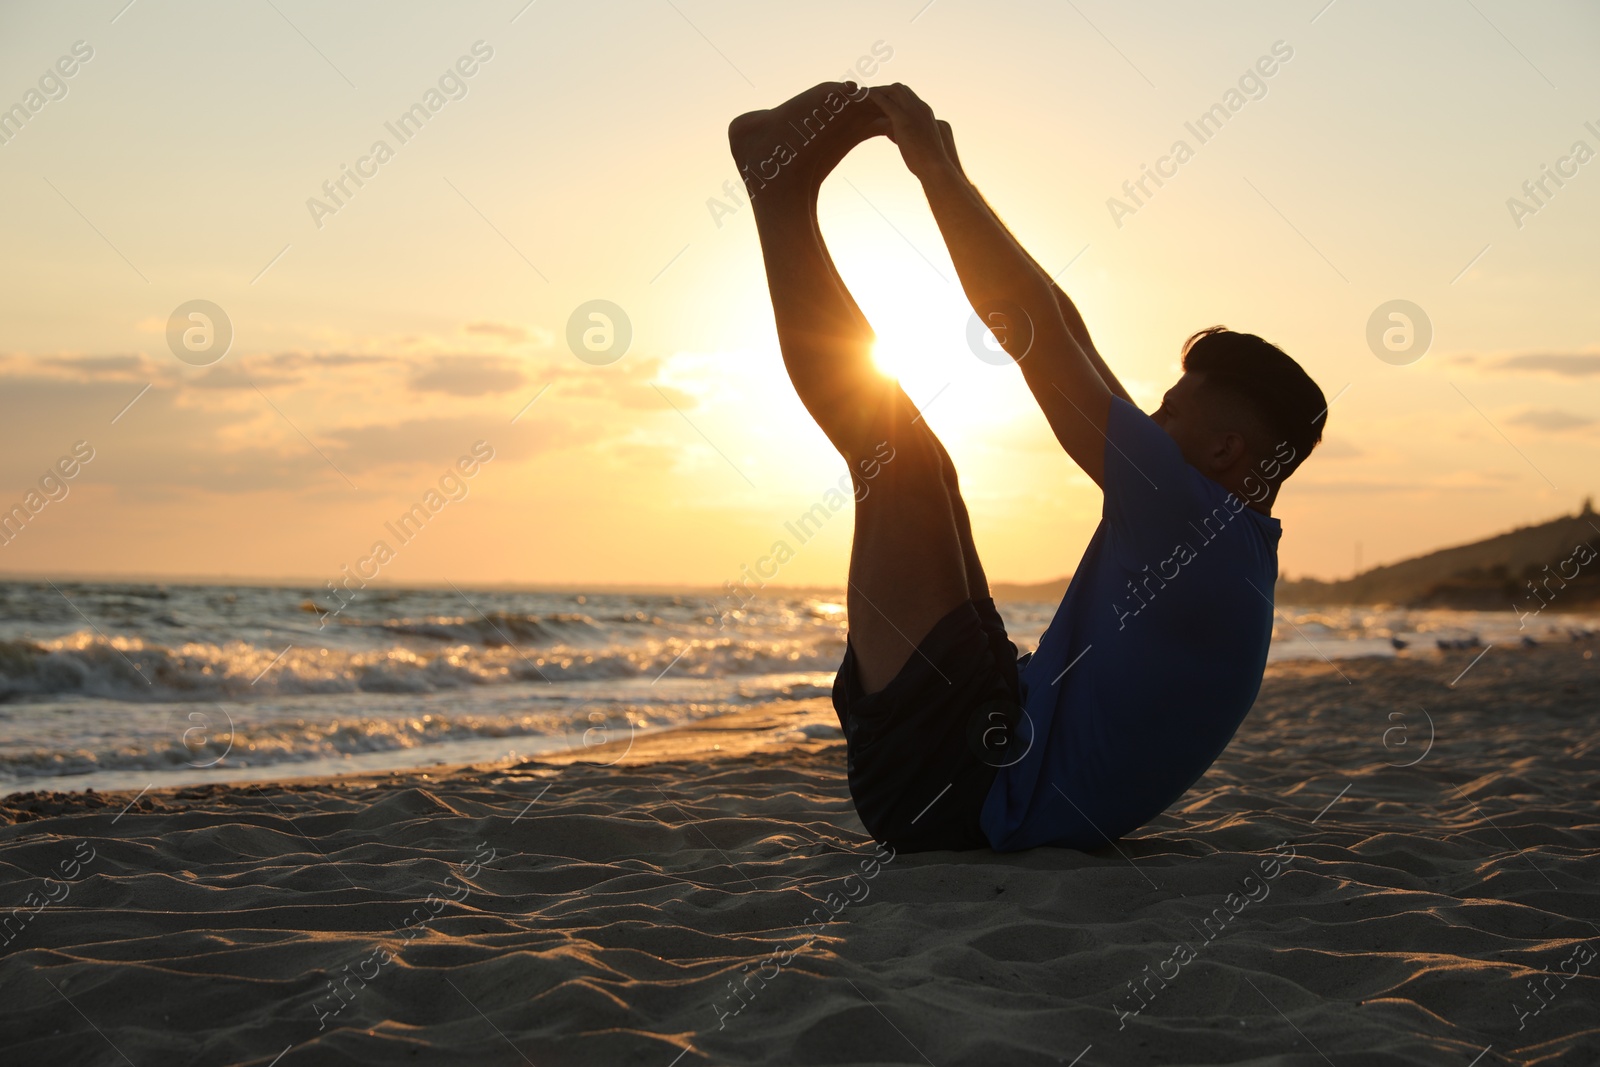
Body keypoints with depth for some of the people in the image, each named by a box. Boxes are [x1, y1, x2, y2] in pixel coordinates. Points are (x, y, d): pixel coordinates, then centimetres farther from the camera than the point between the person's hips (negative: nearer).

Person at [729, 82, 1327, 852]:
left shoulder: (1196, 517, -16)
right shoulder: (1228, 535, 11)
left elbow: (1035, 330, -17)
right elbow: (1059, 336, 13)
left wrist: (938, 168, -7)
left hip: (961, 785, -9)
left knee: (896, 450, -10)